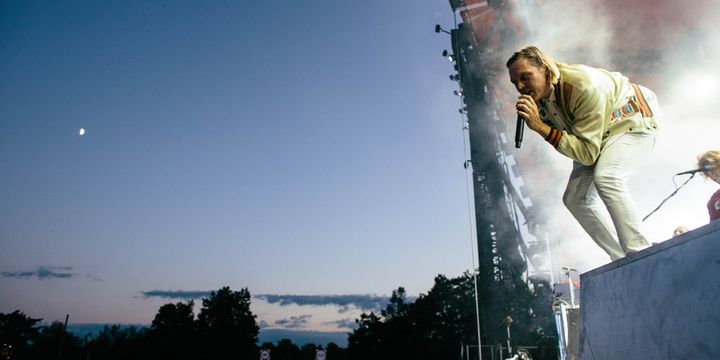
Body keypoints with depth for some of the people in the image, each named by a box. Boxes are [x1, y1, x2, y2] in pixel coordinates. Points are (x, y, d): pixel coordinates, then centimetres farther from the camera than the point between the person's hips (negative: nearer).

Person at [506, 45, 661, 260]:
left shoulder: (586, 87, -37)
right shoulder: (536, 95, -15)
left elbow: (588, 153, -37)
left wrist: (541, 128, -44)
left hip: (633, 121, -7)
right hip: (595, 133, 8)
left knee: (605, 178, -34)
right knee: (575, 199, 0)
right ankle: (623, 260, 10)